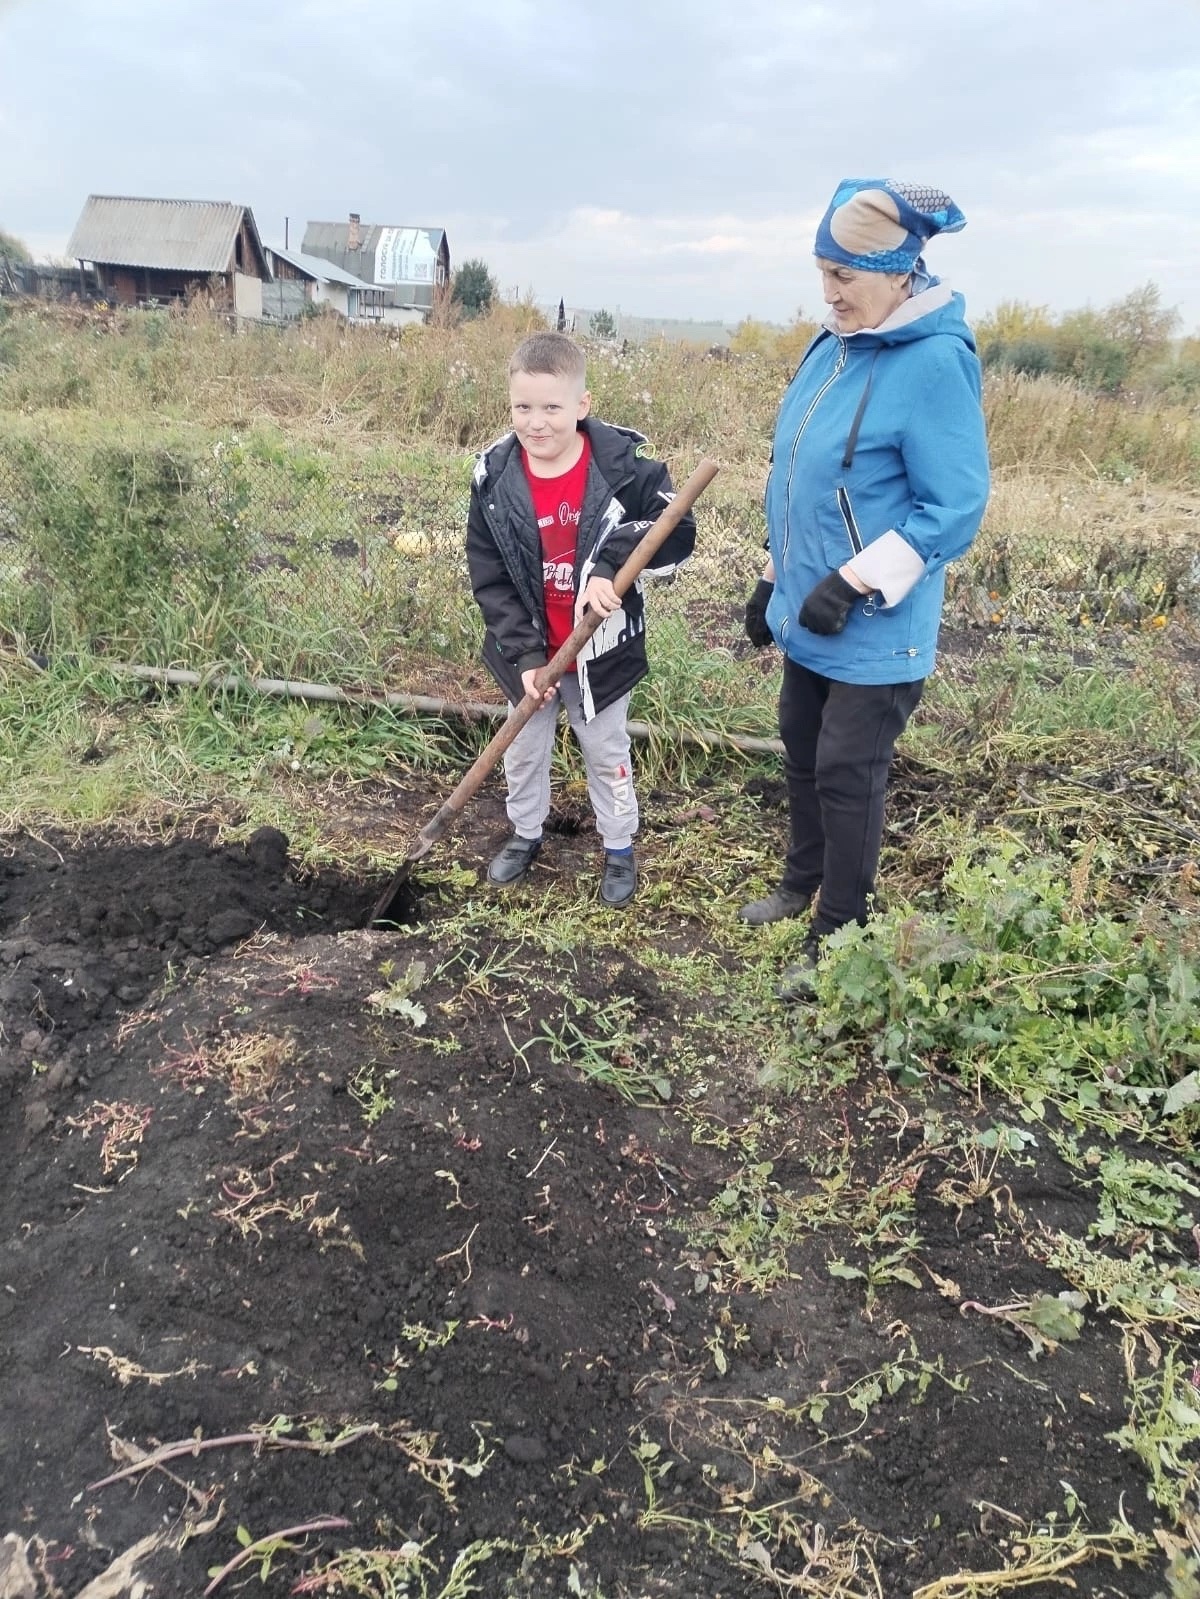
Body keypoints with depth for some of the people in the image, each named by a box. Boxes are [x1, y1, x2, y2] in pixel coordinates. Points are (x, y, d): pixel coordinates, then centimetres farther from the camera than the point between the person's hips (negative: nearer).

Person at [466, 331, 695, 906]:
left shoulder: (623, 461, -18)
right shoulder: (495, 476, -12)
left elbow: (676, 531, -17)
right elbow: (488, 578, -9)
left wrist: (610, 564, -32)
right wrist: (524, 654, -16)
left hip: (602, 651, -2)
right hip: (527, 653, 2)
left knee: (607, 753, 16)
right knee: (523, 751, 20)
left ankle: (619, 848, 36)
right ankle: (525, 834, 44)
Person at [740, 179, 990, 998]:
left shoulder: (937, 361, -18)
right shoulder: (834, 347, 6)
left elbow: (954, 510, -19)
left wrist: (854, 583, -24)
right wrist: (774, 580, 17)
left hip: (875, 629, -8)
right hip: (808, 612, 8)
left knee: (846, 776, 2)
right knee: (804, 755, 19)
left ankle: (837, 937, 20)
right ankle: (803, 883, 40)